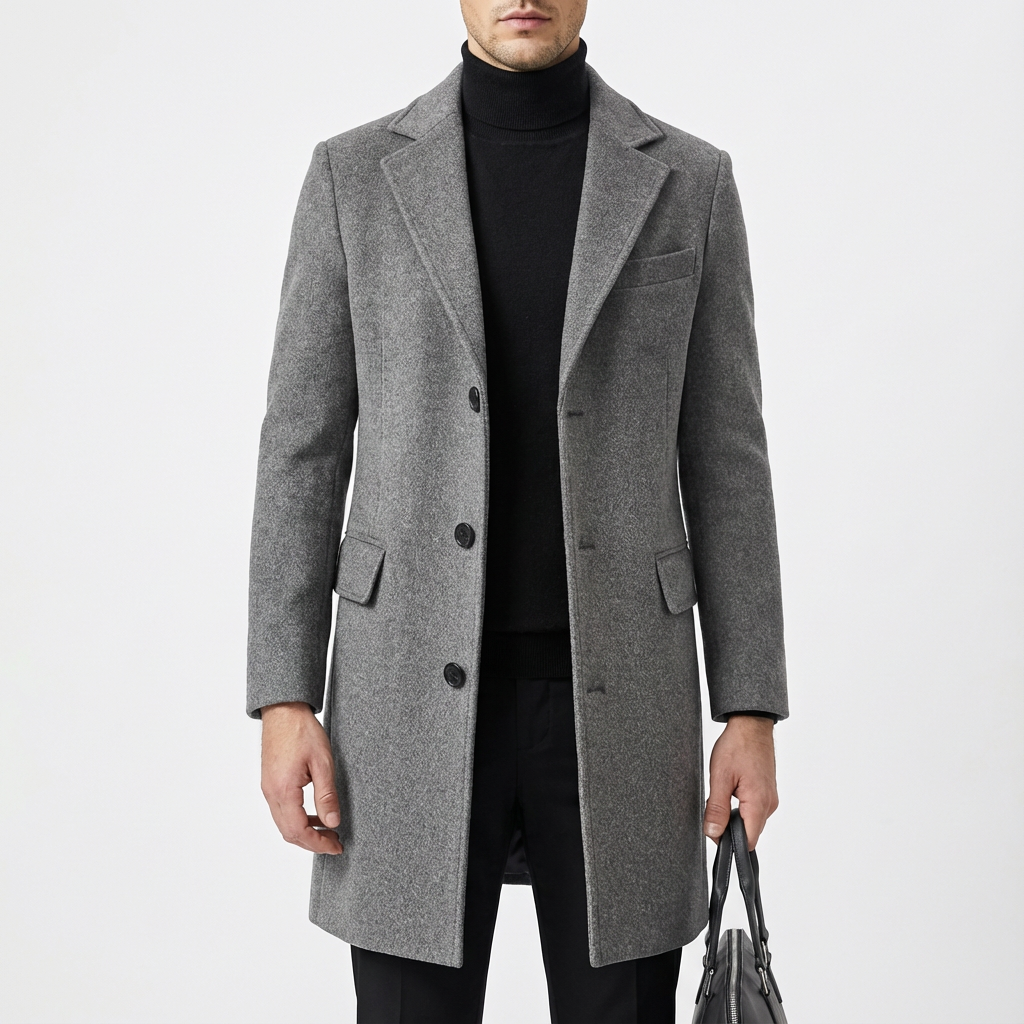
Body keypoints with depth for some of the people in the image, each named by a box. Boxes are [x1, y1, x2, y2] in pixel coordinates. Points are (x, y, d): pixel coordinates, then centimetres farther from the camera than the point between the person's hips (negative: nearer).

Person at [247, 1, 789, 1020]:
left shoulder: (687, 182, 3)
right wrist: (283, 702, -4)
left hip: (615, 695, 1)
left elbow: (724, 461, 4)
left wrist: (752, 713, -1)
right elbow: (303, 447, 2)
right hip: (419, 693, 0)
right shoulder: (356, 175, 2)